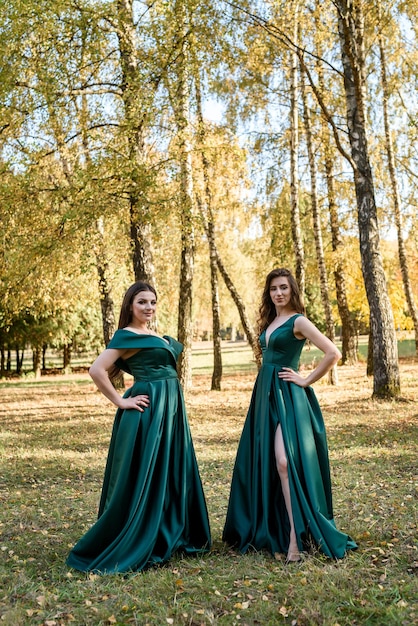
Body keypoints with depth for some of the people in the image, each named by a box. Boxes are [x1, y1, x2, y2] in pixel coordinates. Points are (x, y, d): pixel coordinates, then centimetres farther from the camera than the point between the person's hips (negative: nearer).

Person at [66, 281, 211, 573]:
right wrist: (121, 401, -15)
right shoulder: (126, 335, -10)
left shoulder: (155, 335, 15)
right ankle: (129, 548, 11)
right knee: (142, 478, -2)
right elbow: (97, 370, -18)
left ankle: (170, 536, 28)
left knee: (171, 473, 14)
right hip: (148, 410, -9)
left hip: (170, 409, 9)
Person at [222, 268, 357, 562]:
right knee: (262, 463, 12)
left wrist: (306, 381, -12)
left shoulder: (298, 321, -9)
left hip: (287, 397, -8)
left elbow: (333, 353, -18)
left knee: (284, 462, -19)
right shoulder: (270, 322, 14)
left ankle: (296, 537, -15)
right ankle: (269, 527, 25)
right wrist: (263, 392, 15)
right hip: (265, 396, 8)